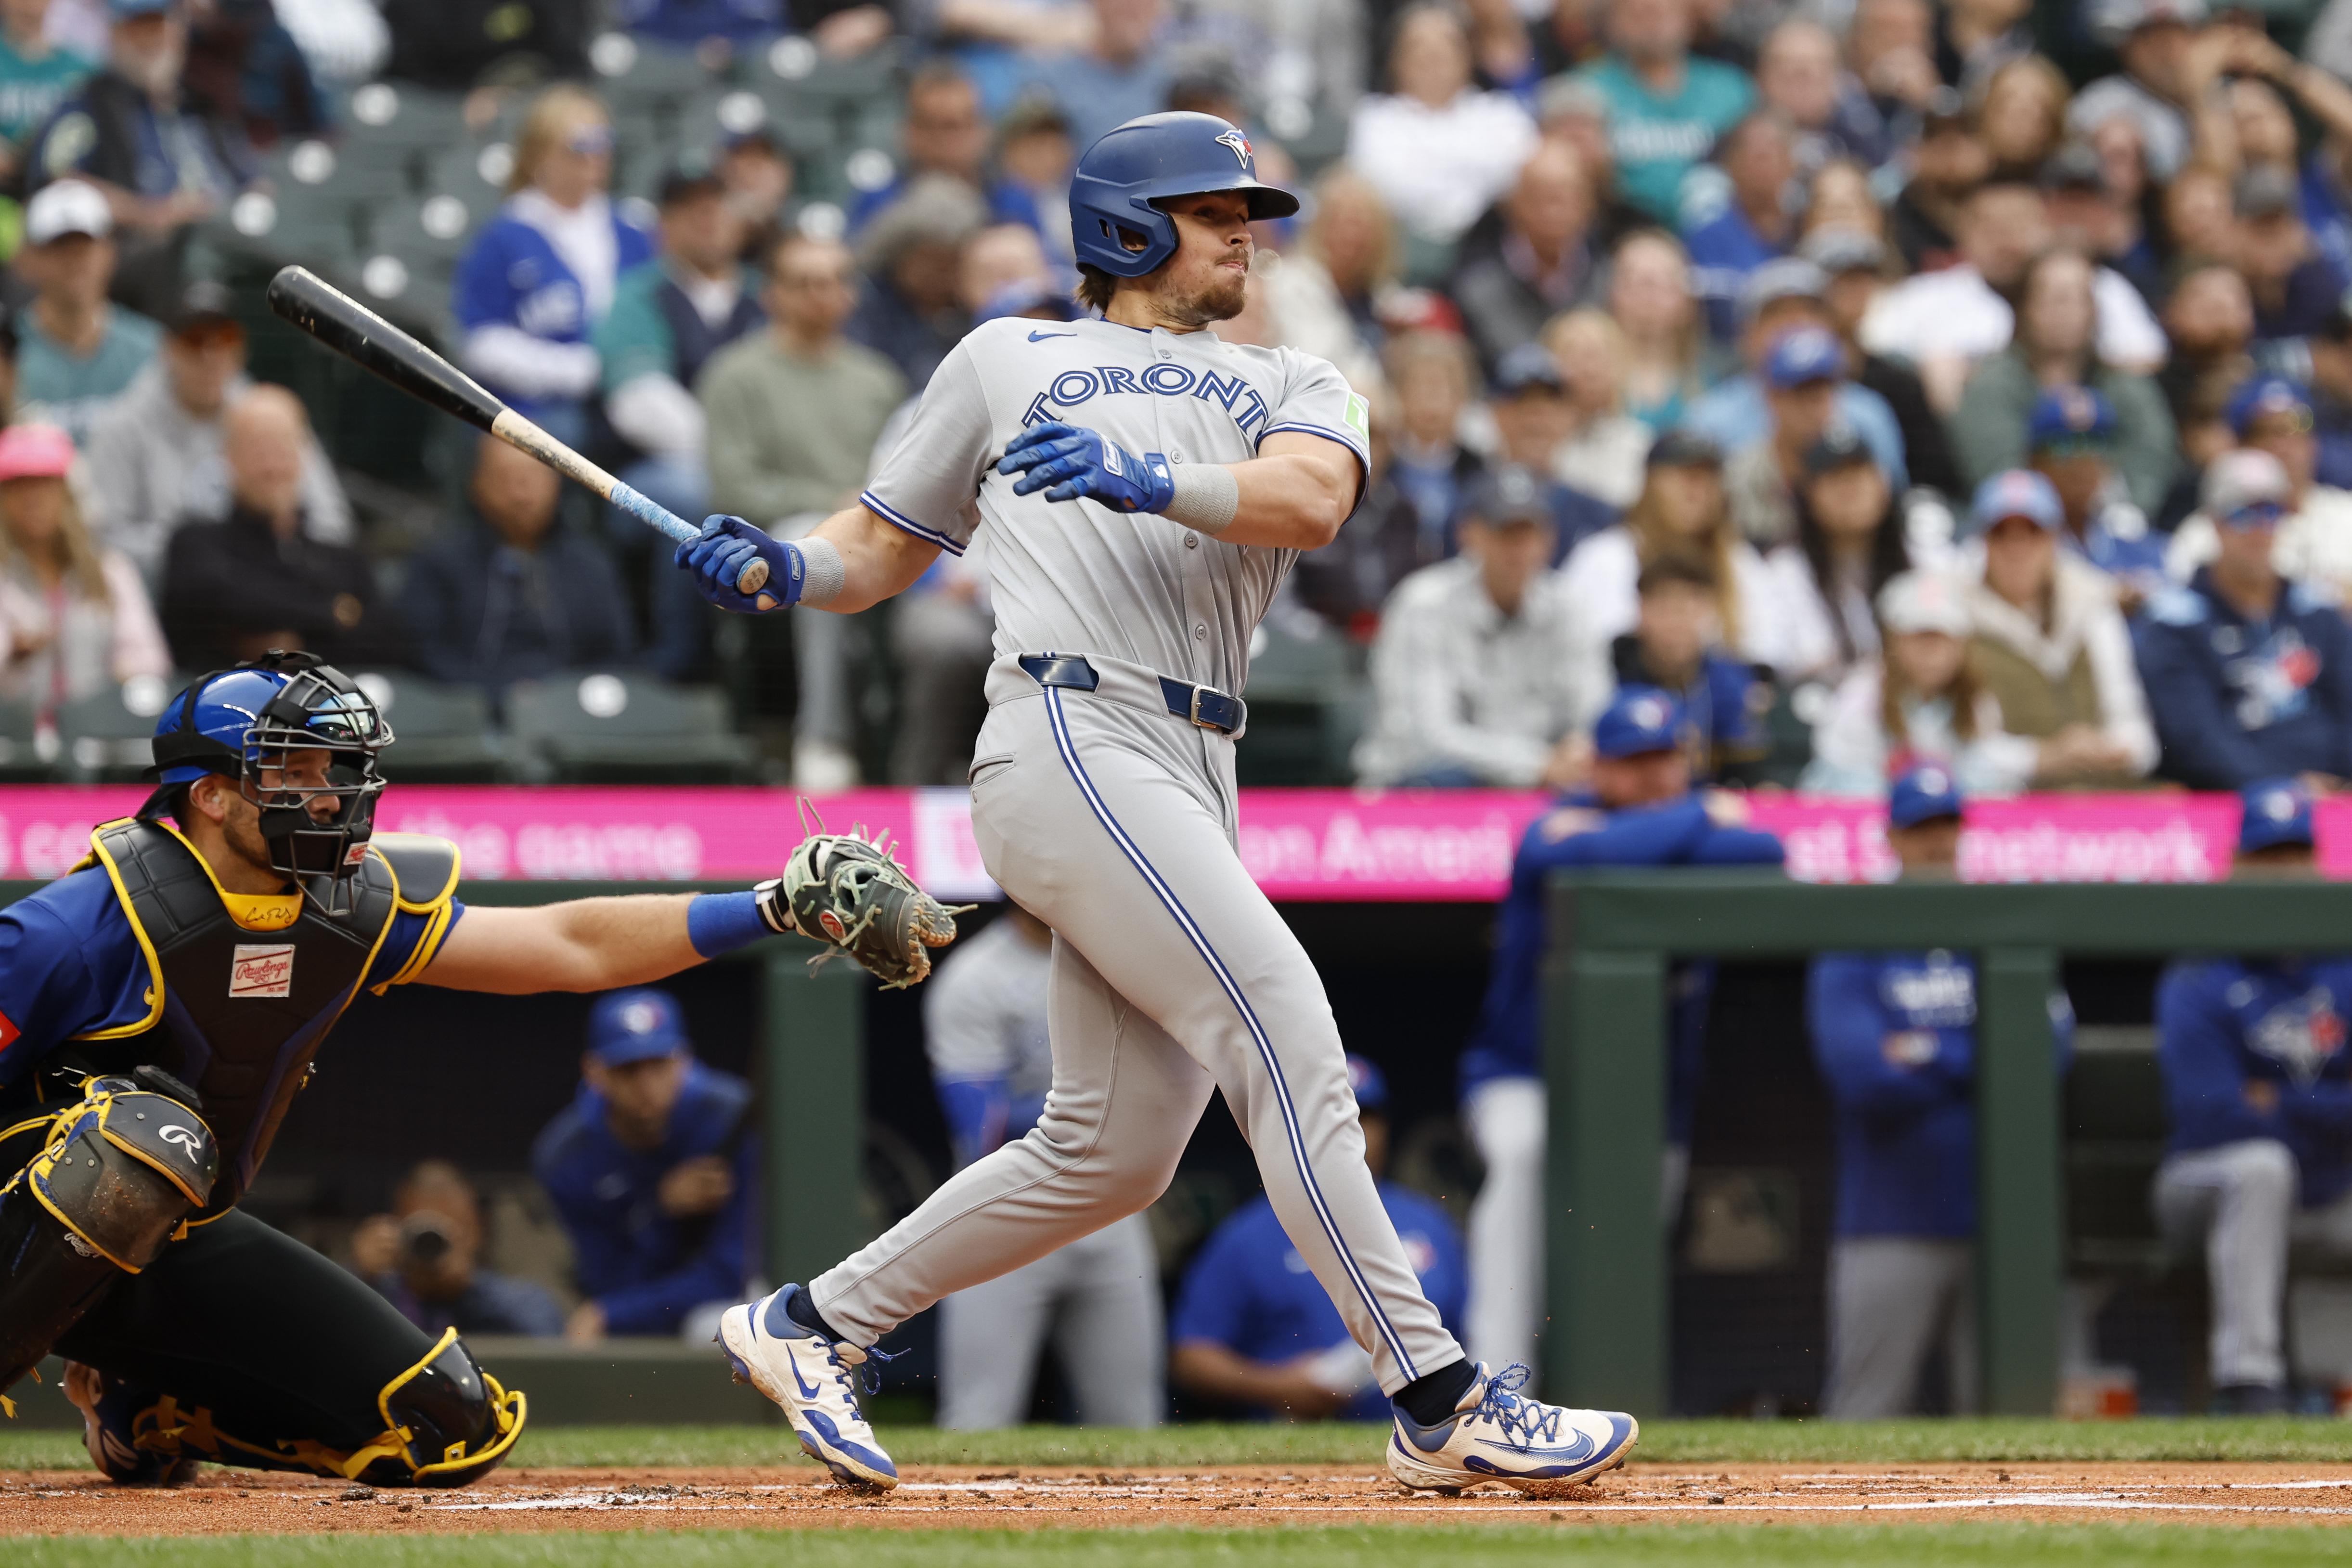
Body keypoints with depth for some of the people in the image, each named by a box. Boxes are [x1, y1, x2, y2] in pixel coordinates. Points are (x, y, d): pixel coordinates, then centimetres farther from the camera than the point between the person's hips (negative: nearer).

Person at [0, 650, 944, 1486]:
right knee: (152, 1136, -41)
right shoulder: (101, 921, -23)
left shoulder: (351, 911, -3)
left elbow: (570, 947, 1)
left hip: (181, 1248, 7)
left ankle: (144, 1414, 14)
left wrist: (777, 909, -7)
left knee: (450, 1427, 0)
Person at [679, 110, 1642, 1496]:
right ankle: (1442, 1405, -20)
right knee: (1286, 1030, -18)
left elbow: (1310, 498, -4)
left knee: (1115, 1149, 7)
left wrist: (1157, 481, -23)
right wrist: (781, 571, -3)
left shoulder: (1294, 391, 20)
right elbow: (882, 549, 19)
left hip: (1191, 786, 6)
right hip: (1072, 743, -6)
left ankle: (813, 1327, 21)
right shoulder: (1008, 362, 15)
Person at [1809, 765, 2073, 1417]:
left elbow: (2048, 1045, -3)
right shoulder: (1853, 952, 3)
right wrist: (1980, 1062, -5)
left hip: (1996, 1218, 3)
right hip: (1893, 1232, -2)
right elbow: (1862, 1075, -11)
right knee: (1865, 1413, -5)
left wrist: (1929, 1058, -7)